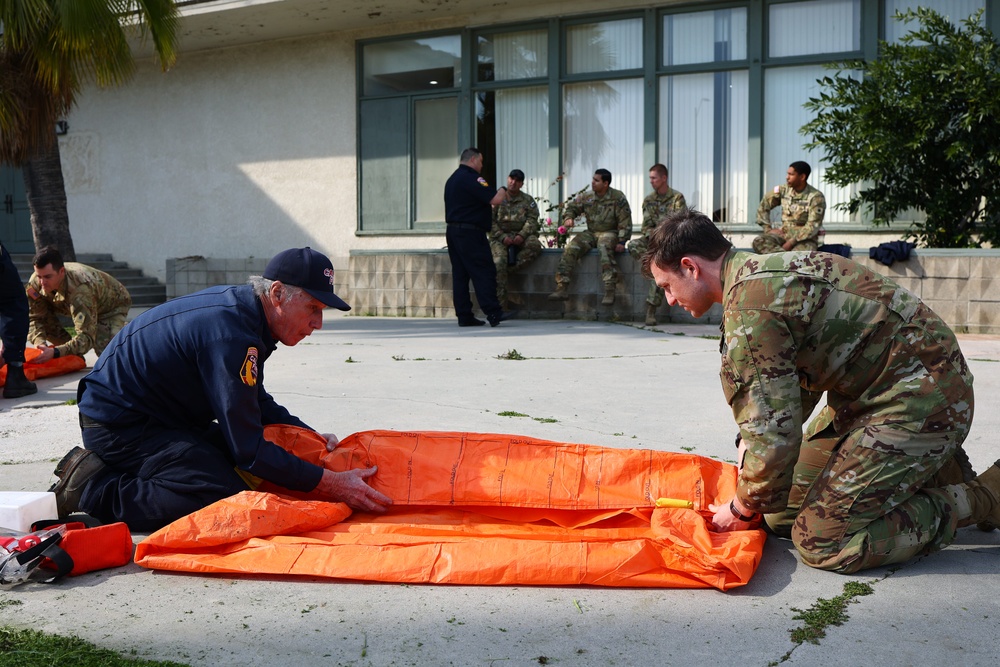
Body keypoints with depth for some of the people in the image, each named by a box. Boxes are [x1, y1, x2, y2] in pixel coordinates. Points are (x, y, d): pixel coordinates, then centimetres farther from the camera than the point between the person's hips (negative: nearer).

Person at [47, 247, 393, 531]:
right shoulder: (231, 334, -29)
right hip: (117, 424, -10)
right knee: (224, 496, -21)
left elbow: (257, 402, 18)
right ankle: (90, 487, -9)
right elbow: (248, 449, -26)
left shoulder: (239, 304, 2)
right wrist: (329, 484, -25)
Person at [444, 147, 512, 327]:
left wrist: (490, 204, 24)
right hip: (470, 233, -9)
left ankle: (464, 316, 6)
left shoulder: (452, 179, 20)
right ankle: (493, 313, -10)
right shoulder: (471, 178, -11)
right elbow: (495, 199, -16)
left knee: (460, 275, 6)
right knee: (484, 272, -8)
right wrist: (503, 191, 4)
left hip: (452, 230, 9)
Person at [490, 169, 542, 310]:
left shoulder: (528, 200, 13)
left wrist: (522, 235, -18)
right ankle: (500, 304, -27)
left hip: (521, 236, 1)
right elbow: (490, 221, 1)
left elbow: (532, 220, 1)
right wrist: (502, 237, -14)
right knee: (498, 262, -27)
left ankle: (511, 267, -24)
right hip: (500, 237, -1)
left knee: (534, 245, -33)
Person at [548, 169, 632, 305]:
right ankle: (561, 288, -23)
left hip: (609, 233, -4)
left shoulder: (617, 198, -7)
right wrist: (569, 218, -5)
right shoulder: (587, 197, 4)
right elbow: (571, 207, 19)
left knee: (604, 248, -39)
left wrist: (621, 241, -16)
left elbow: (625, 222, -8)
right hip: (590, 233, 4)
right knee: (570, 249, -21)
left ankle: (609, 291, -43)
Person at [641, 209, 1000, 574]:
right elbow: (786, 389, 19)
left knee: (820, 541, -13)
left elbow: (774, 431, -22)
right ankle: (931, 465, 19)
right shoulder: (763, 271, 8)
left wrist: (743, 511, -5)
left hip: (920, 401, -10)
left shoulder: (750, 308, -24)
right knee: (783, 511, 10)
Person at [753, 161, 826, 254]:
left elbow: (812, 226, -17)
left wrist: (792, 242, -24)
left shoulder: (816, 197, -11)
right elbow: (763, 206, 14)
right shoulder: (783, 190, 4)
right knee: (758, 242, -28)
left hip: (805, 238, -4)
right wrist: (767, 228, 0)